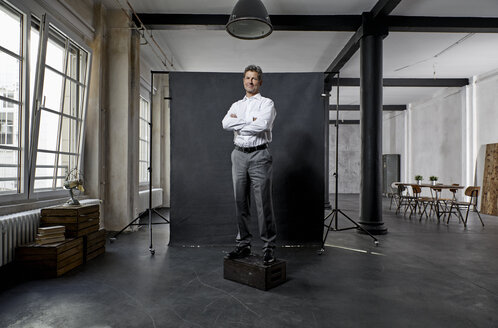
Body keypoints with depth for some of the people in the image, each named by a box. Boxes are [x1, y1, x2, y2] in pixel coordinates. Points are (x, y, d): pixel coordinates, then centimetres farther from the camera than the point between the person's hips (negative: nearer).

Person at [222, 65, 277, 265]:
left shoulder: (267, 103, 4)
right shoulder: (236, 105, 18)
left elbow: (262, 125, -15)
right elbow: (226, 124, -1)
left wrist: (238, 123, -3)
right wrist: (250, 121, -8)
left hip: (259, 155, -4)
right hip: (239, 155, 5)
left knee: (263, 203, -5)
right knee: (240, 203, 7)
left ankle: (268, 247, 5)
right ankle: (243, 245, 18)